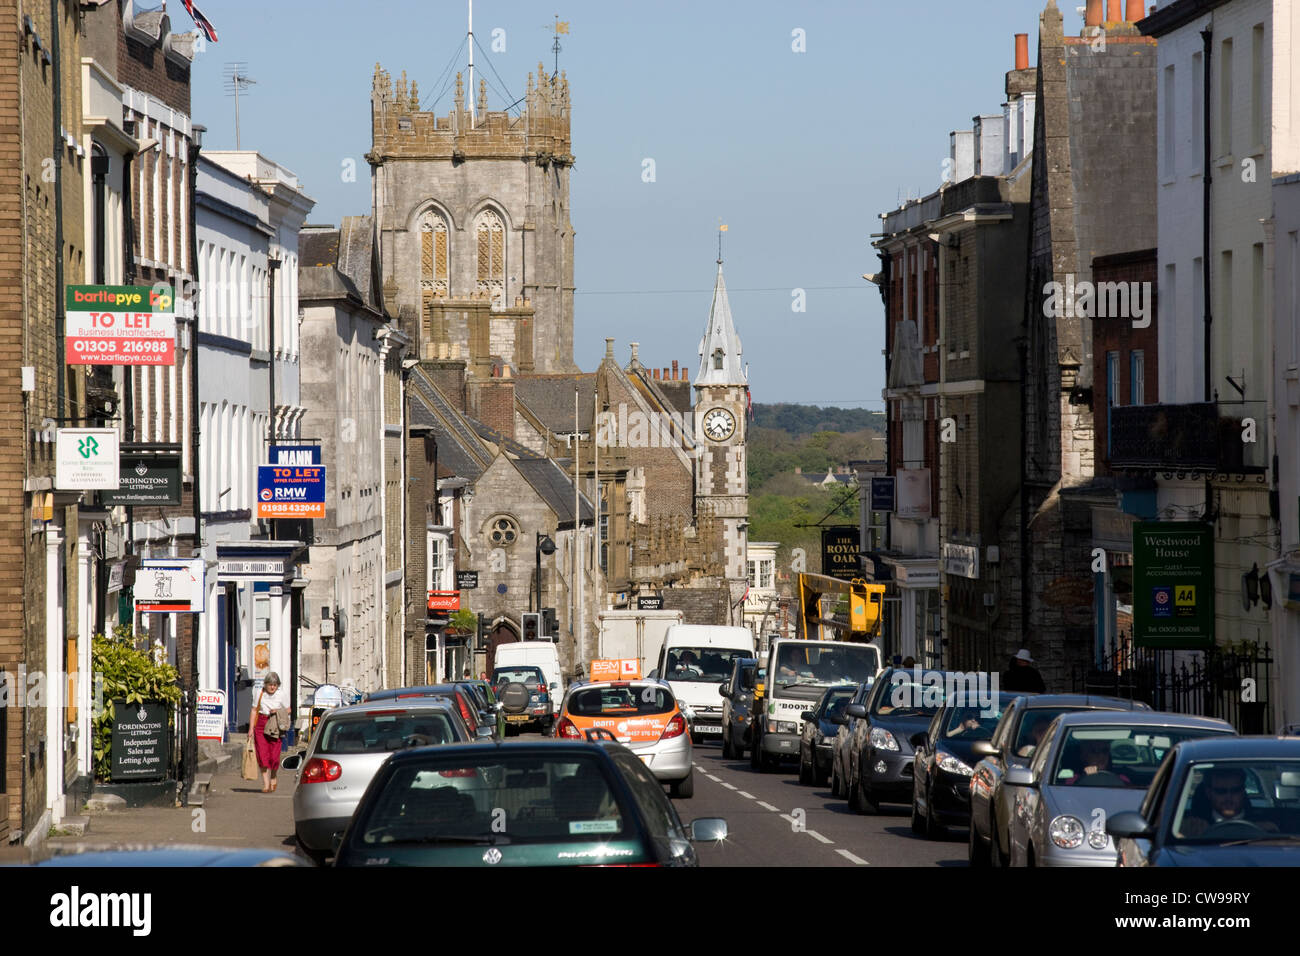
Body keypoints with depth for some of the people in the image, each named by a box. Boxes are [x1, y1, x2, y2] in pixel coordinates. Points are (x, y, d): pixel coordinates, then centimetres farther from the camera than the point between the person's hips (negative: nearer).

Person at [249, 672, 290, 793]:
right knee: (263, 755, -7)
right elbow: (254, 710, 9)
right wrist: (251, 728, 3)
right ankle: (266, 784, -4)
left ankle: (273, 778, 23)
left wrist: (278, 711, -14)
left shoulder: (283, 693, 0)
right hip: (261, 725, 1)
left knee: (274, 755, -5)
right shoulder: (260, 693, 4)